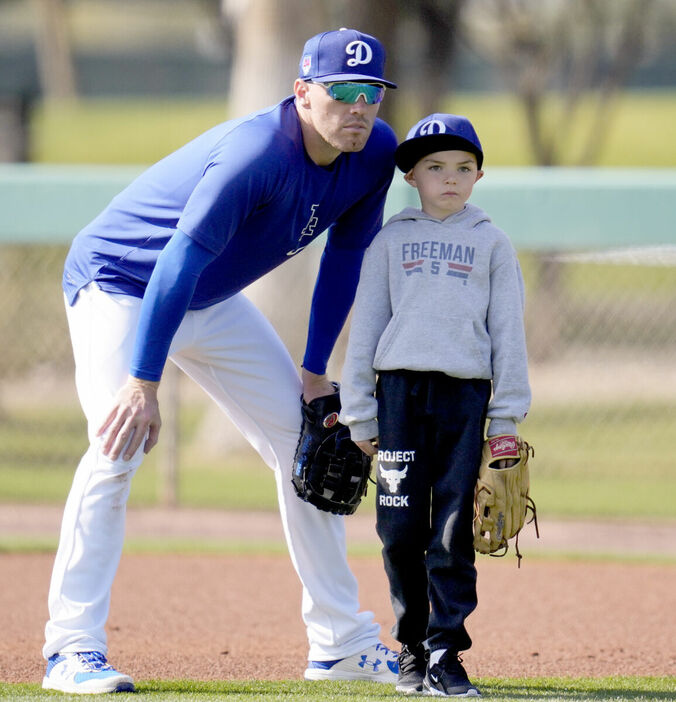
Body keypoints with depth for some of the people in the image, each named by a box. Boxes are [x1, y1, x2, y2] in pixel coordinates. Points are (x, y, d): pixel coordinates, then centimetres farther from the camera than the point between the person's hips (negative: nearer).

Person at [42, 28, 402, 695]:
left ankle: (341, 644, 16)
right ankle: (71, 650, -24)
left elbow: (344, 257, 3)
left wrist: (314, 373, 1)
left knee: (306, 445, 7)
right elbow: (179, 263, -40)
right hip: (120, 282, -8)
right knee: (119, 446, -26)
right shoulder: (256, 154, -35)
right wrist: (143, 384, -46)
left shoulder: (374, 153, -11)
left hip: (215, 305, 8)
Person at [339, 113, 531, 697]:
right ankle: (412, 648, 11)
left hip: (465, 392, 0)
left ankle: (445, 654, -2)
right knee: (401, 528, -2)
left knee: (453, 532, -4)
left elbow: (508, 332, 10)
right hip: (400, 387, 0)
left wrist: (507, 416, 3)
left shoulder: (492, 244, 11)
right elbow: (365, 327, 11)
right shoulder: (392, 240, 11)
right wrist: (359, 413, 5)